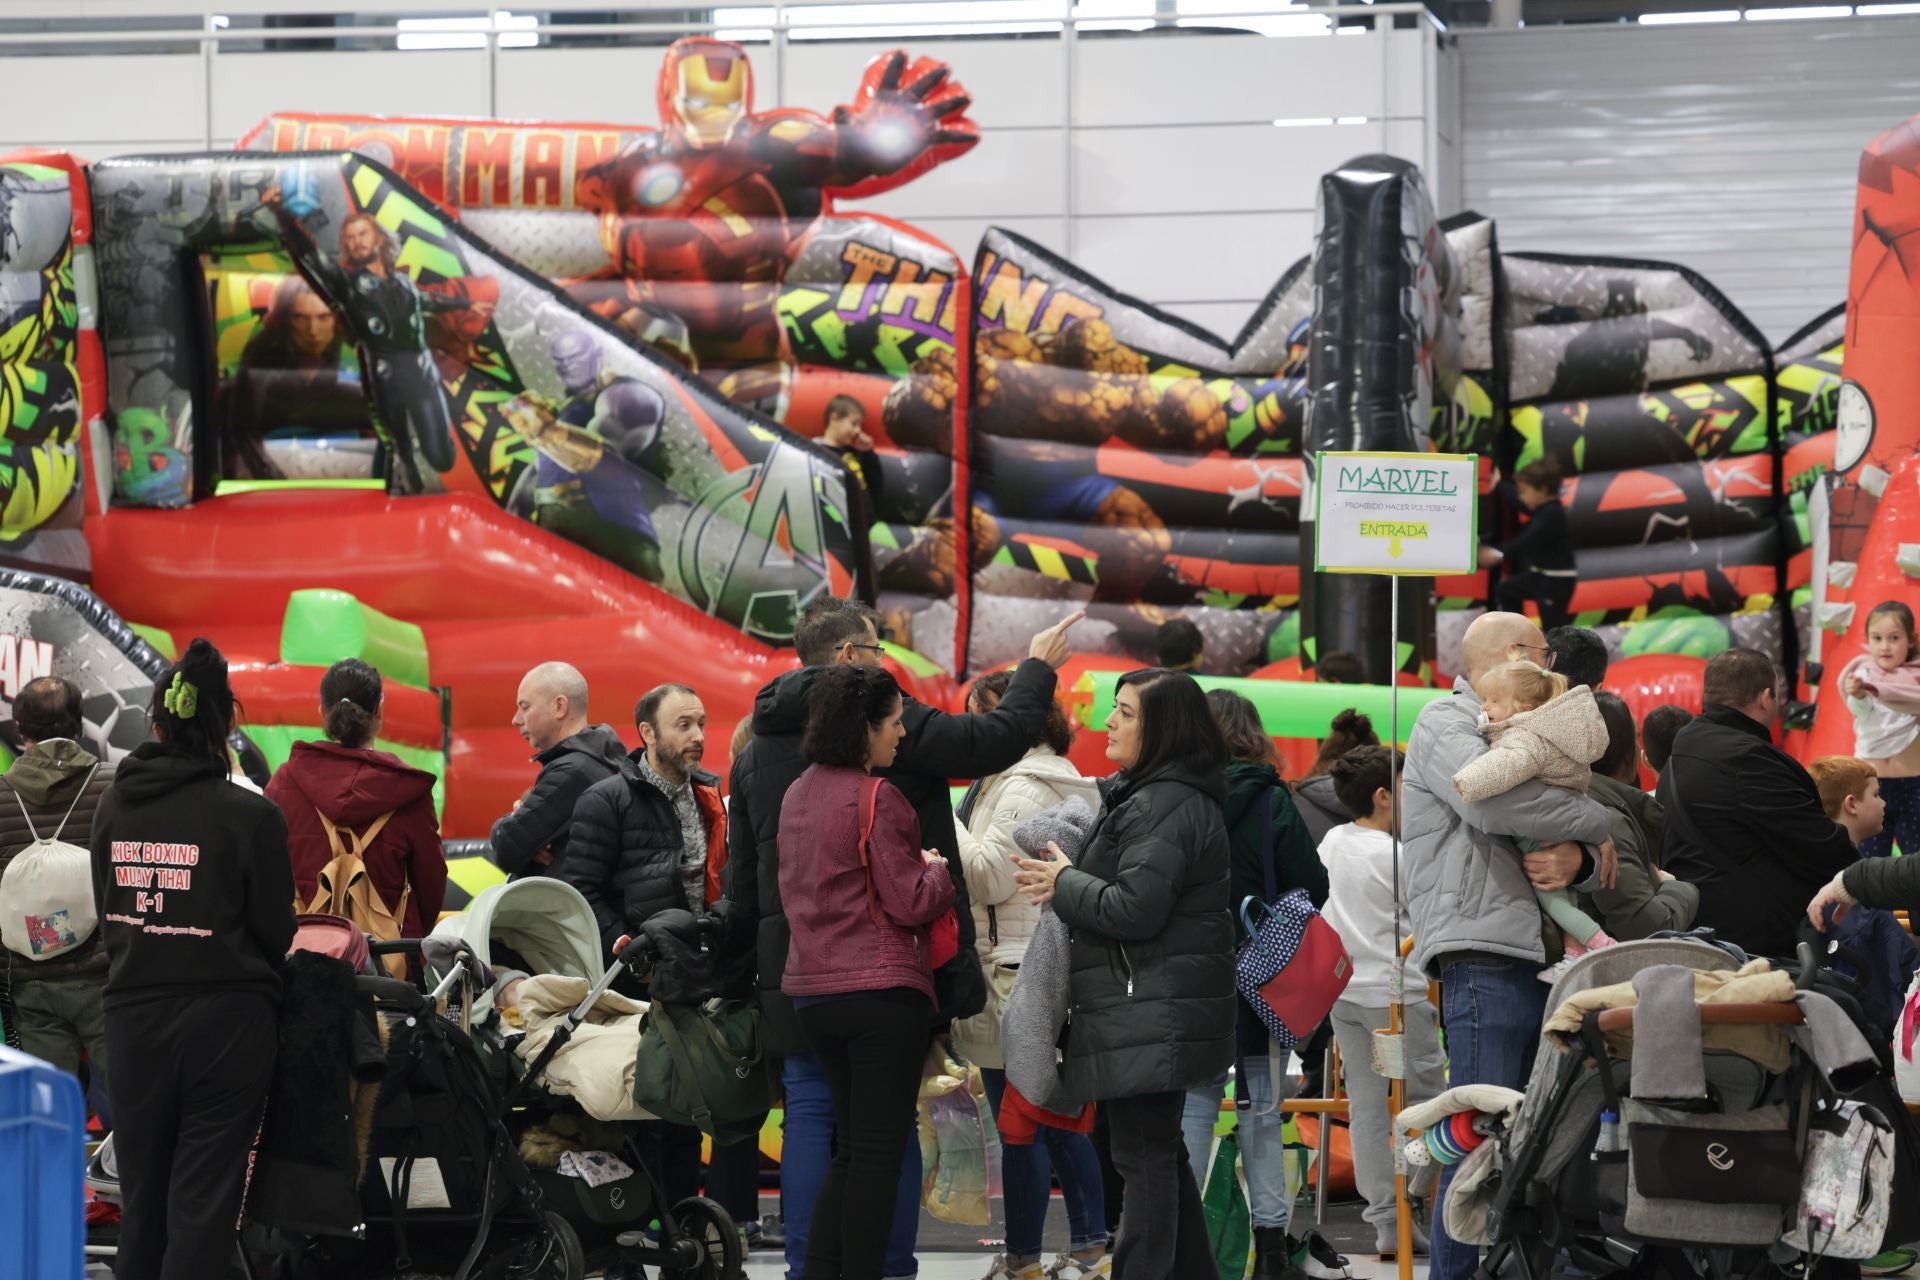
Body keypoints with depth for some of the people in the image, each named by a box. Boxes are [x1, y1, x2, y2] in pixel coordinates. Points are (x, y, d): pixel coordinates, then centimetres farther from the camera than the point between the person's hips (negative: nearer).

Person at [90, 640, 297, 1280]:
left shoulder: (114, 805, 0)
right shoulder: (250, 816, -13)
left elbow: (108, 913, 9)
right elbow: (276, 929, -6)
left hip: (133, 1014, 4)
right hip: (227, 1021, -4)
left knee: (141, 1198, 14)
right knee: (203, 1202, 0)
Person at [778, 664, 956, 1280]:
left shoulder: (798, 795, 11)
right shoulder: (876, 798, -14)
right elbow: (911, 904, -15)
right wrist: (937, 869, 5)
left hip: (813, 991, 8)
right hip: (882, 992, -8)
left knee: (851, 1149, 15)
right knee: (879, 1154, -2)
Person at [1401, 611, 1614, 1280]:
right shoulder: (1447, 723, 1)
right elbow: (1489, 797, -19)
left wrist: (1575, 857, -8)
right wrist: (1596, 824, -6)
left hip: (1538, 960, 8)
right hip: (1484, 958, -8)